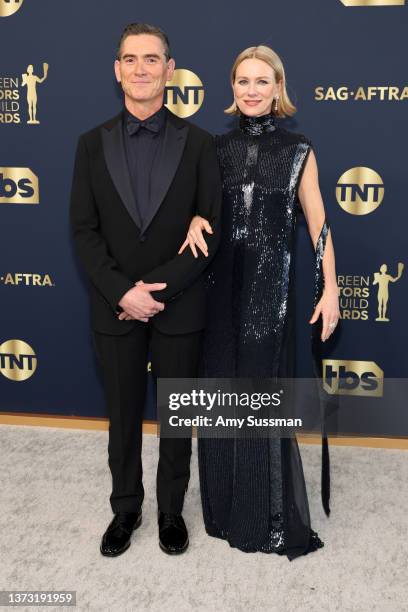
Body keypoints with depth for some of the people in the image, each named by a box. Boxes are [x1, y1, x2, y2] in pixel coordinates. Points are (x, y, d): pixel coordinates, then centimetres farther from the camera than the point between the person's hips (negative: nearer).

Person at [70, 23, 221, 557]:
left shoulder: (198, 143, -3)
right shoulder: (93, 144, 1)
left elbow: (211, 230, -7)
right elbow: (83, 230, -2)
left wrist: (162, 288, -16)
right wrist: (122, 292, -14)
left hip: (179, 308, -1)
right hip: (115, 307, 1)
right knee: (123, 417, 14)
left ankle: (171, 509, 33)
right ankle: (125, 508, 34)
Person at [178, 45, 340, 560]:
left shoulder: (298, 151, 0)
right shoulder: (218, 147, 8)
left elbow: (316, 223, 0)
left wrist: (331, 289, -5)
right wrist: (195, 219, -8)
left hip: (270, 284, -3)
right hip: (222, 284, 3)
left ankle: (268, 515, 19)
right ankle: (226, 502, 27)